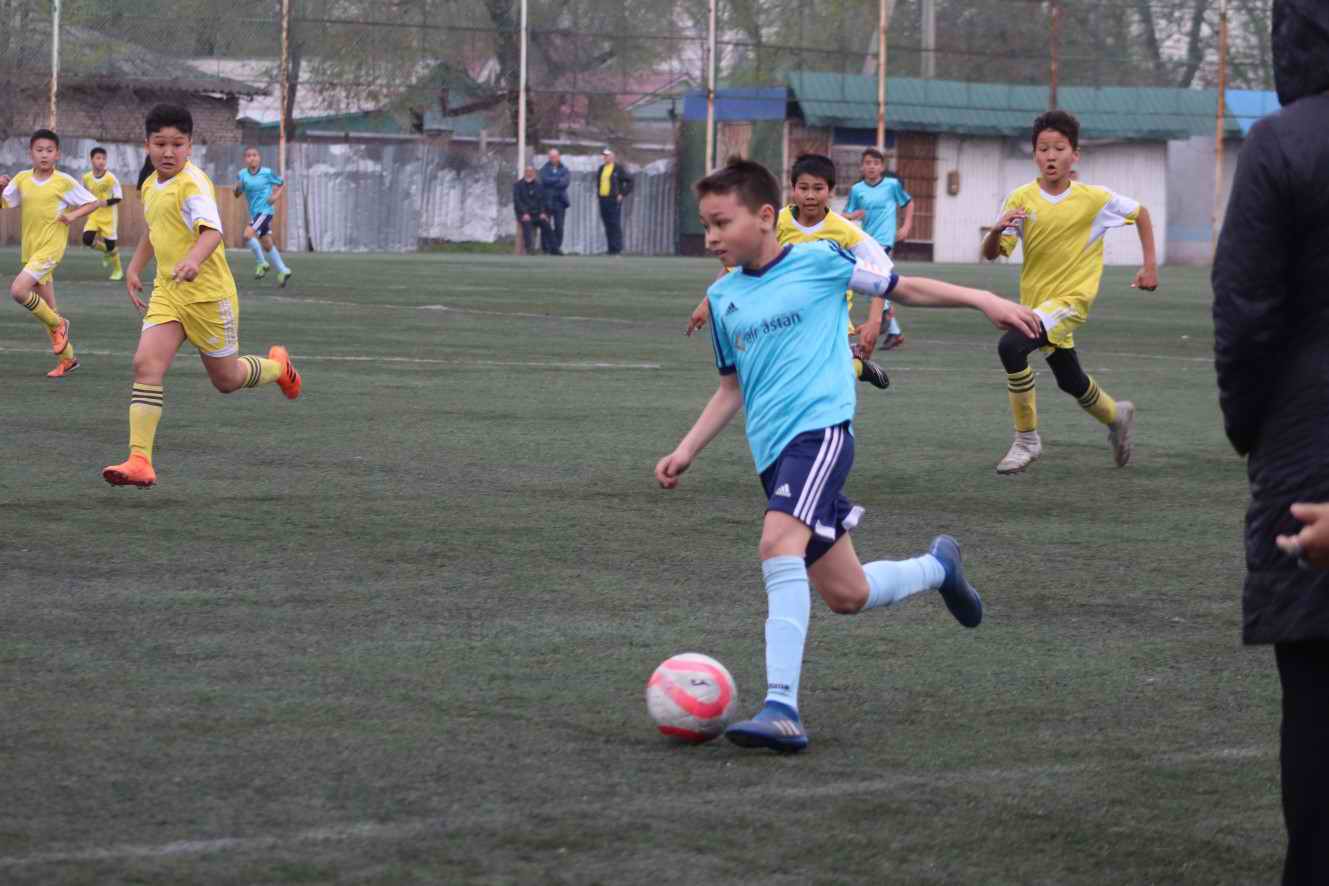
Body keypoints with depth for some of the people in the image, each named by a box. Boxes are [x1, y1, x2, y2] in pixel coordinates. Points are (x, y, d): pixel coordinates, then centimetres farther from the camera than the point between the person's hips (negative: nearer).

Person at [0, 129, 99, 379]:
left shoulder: (64, 181, -7)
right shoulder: (22, 179, 5)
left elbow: (92, 203, 1)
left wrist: (73, 215, -14)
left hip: (50, 248, -6)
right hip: (30, 250, 6)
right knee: (47, 308, 10)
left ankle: (57, 325, -2)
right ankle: (66, 358, 22)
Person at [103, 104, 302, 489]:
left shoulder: (193, 183, -17)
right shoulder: (150, 186, 8)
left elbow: (212, 230, -33)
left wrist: (194, 259, -51)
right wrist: (134, 268, 23)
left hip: (208, 294, -6)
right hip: (167, 293, 6)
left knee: (227, 379, 10)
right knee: (146, 364, -15)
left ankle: (277, 366, 44)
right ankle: (139, 461, -20)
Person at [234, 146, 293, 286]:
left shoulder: (267, 173, -9)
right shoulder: (243, 174, 2)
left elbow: (282, 185, 4)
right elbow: (237, 194, 5)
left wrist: (276, 196, -12)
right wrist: (237, 188, -17)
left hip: (265, 210, -6)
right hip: (254, 212, 6)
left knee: (248, 234, -22)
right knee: (267, 244, 12)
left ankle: (262, 263, -7)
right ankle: (283, 271, 25)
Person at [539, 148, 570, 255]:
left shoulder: (564, 170, 11)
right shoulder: (545, 169, 8)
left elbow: (565, 182, -6)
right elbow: (545, 180, -10)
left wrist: (551, 182, -9)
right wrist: (559, 180, -8)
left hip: (559, 201, 1)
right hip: (547, 201, -1)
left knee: (559, 226, -3)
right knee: (546, 226, -5)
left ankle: (556, 248, 2)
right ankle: (545, 249, -2)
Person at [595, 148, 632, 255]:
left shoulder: (618, 169, -4)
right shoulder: (601, 168, 15)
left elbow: (629, 181, -4)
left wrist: (622, 194, -8)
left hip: (614, 200, -6)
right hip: (603, 200, 6)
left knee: (615, 225, -10)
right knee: (607, 226, 6)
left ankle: (617, 249, -10)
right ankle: (611, 250, 10)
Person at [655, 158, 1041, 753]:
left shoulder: (817, 262, -2)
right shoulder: (722, 297, 14)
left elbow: (902, 288, 7)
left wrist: (982, 300, 0)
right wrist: (686, 451, 16)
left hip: (821, 428, -6)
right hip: (772, 451, 7)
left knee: (779, 544, -30)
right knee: (846, 596, 8)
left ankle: (781, 707, -34)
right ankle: (937, 566, 39)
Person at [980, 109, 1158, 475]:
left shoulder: (1094, 199, -13)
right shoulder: (1021, 199, -7)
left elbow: (1140, 213, 5)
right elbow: (990, 254, -9)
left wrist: (1150, 265, 1)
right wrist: (997, 230, -31)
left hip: (1071, 299, -5)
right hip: (1033, 301, 5)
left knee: (1011, 346, -28)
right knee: (1071, 383, 20)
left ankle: (1026, 440, -15)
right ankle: (1117, 417, 52)